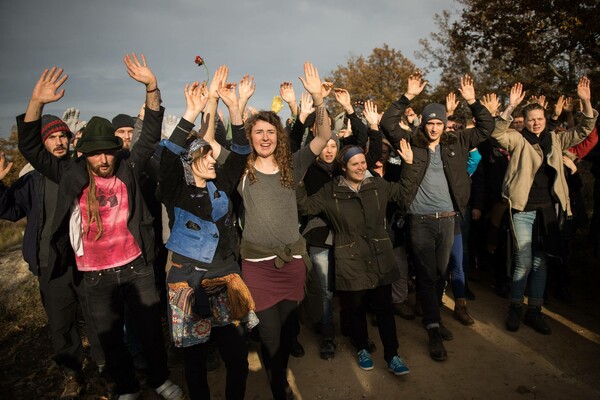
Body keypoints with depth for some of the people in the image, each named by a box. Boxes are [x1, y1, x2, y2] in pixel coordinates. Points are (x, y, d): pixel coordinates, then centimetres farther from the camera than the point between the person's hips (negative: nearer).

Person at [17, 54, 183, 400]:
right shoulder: (72, 176, -3)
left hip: (137, 268, 0)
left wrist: (152, 87, -18)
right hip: (97, 278, 1)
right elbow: (31, 149, -7)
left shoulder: (128, 171, -3)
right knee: (111, 340, 18)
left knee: (152, 331, 15)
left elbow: (151, 136, -7)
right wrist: (37, 103, -21)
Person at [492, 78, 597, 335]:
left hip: (547, 210, 5)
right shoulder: (518, 140, -2)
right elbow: (497, 133, -17)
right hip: (523, 210, -5)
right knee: (524, 262, -5)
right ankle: (515, 308, 14)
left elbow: (583, 131, 12)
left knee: (541, 262, 10)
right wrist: (510, 107, -26)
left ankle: (534, 311, 22)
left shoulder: (555, 140, 11)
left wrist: (586, 102, -1)